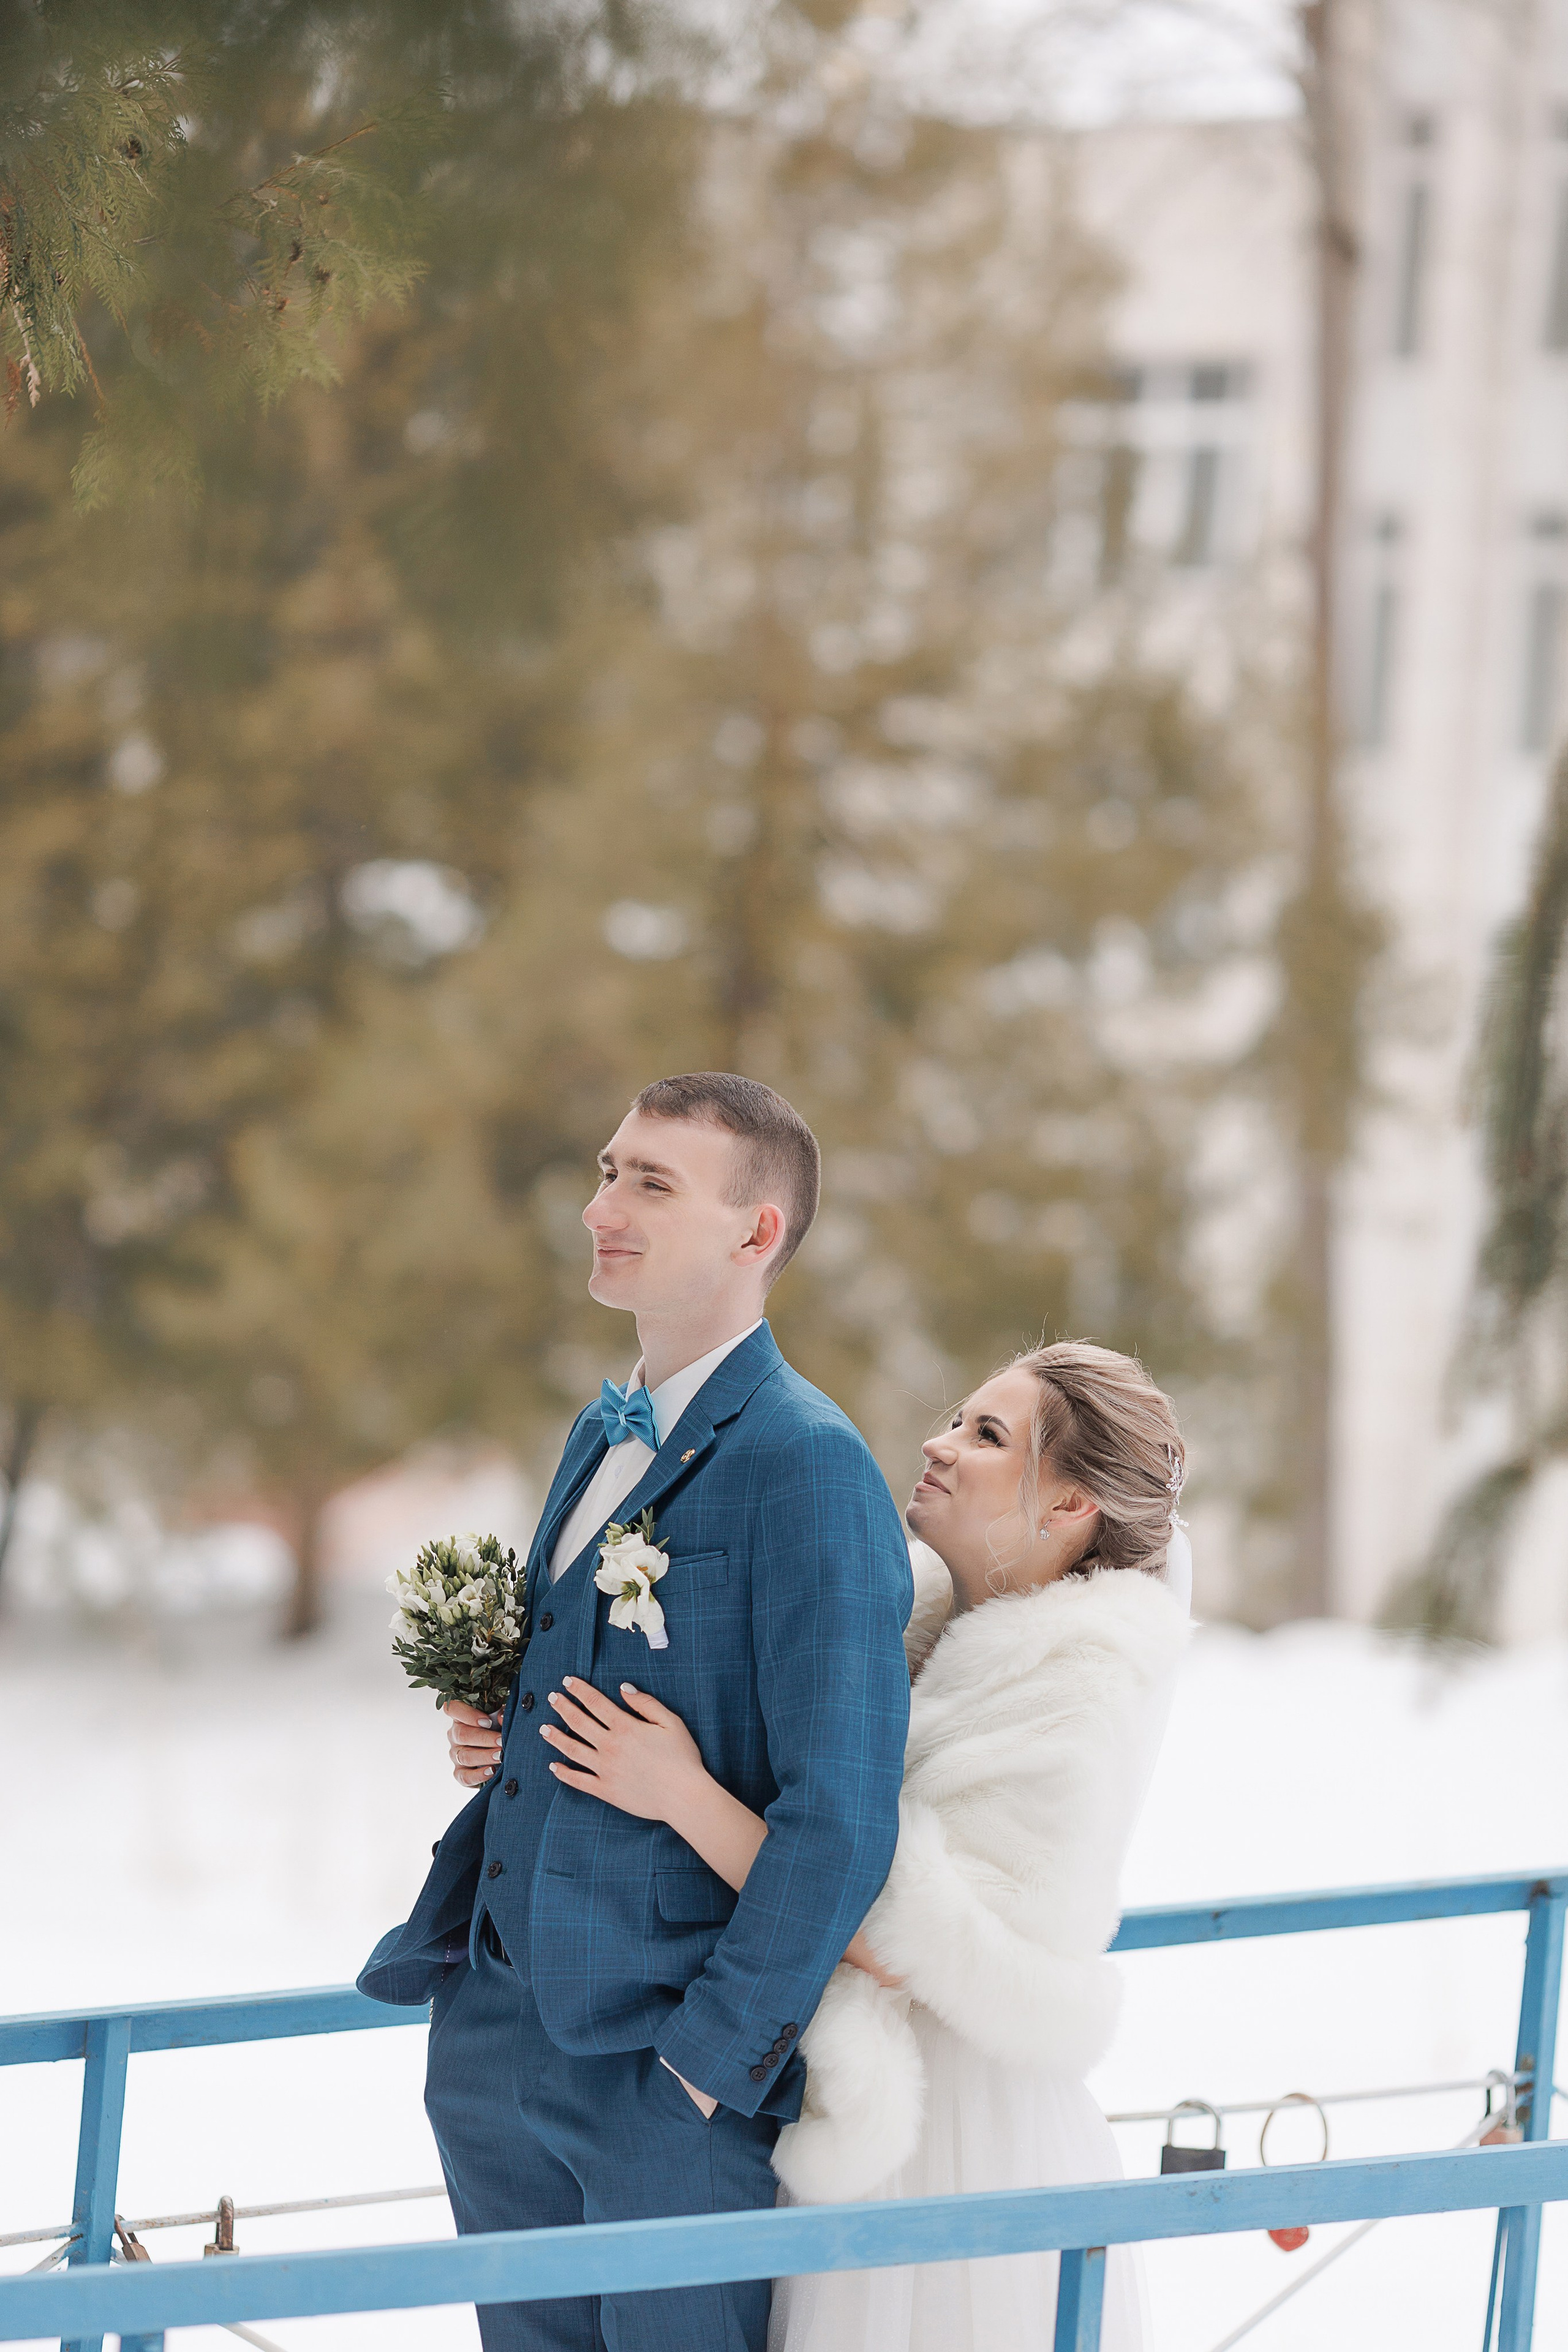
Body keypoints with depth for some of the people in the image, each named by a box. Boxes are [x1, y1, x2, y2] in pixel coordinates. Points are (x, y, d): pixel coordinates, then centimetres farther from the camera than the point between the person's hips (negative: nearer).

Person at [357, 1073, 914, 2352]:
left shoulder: (808, 1464, -15)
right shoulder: (604, 1433, 13)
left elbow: (841, 1816, -19)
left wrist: (711, 2062, -17)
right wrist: (498, 1735, 5)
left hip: (665, 2065, -8)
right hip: (501, 2032, 8)